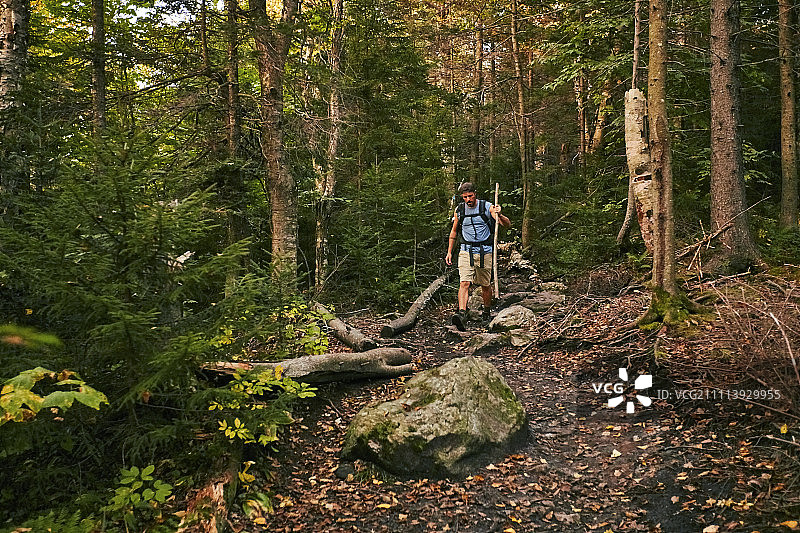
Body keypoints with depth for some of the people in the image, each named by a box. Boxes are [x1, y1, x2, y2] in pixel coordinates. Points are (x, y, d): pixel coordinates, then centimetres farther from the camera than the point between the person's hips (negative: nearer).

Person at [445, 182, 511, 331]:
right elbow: (454, 232, 18)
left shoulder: (487, 207, -4)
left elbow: (507, 225, -9)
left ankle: (487, 312, 33)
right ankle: (462, 314, -29)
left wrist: (499, 215, -30)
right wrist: (449, 252, 16)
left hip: (484, 251, -1)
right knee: (464, 283, -17)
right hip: (466, 251, 1)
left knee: (485, 285, 10)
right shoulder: (459, 211, 4)